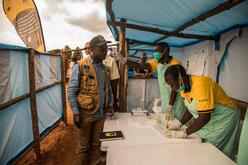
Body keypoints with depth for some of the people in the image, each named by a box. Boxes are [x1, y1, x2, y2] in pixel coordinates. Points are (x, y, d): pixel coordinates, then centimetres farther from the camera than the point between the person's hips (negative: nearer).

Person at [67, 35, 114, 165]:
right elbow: (71, 91, -10)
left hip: (101, 113, 5)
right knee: (84, 145, 15)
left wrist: (110, 105, 3)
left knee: (96, 144, 18)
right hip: (86, 113, -4)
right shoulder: (80, 66, -9)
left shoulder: (105, 69, 7)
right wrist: (75, 113, -12)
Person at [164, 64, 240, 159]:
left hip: (224, 118, -6)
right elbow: (191, 109, 5)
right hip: (208, 121, 7)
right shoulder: (184, 87, -7)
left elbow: (204, 117, -31)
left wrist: (183, 133, -26)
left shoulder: (201, 84, -31)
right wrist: (178, 124, -7)